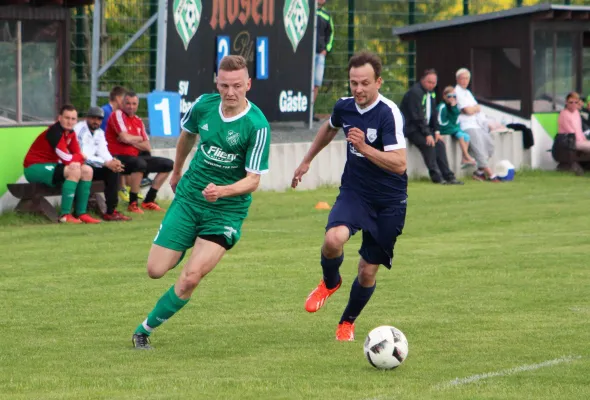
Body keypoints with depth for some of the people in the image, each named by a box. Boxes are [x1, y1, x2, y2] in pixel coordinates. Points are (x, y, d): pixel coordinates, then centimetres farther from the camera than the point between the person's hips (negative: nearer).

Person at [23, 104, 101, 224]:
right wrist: (81, 157, -7)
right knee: (74, 170, -29)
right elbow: (67, 159, -26)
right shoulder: (55, 132, -23)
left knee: (87, 171, 2)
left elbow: (78, 155, 5)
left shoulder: (70, 133, 6)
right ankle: (65, 215, -28)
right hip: (35, 168, -10)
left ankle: (81, 213, 1)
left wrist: (77, 160, -18)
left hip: (51, 166, 10)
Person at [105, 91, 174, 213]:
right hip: (118, 157, -8)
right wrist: (139, 139, 1)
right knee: (140, 163, -39)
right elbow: (125, 138, -19)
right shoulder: (118, 115, -6)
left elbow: (147, 147, 9)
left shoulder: (139, 121, 15)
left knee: (168, 164, 6)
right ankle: (132, 203, -27)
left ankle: (148, 200, 8)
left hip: (134, 158, 8)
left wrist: (131, 141, -8)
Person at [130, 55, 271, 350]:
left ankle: (145, 330, 2)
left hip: (226, 210, -4)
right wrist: (177, 171, 30)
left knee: (190, 279, -17)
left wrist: (222, 191, -35)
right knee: (155, 270, 0)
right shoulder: (204, 105, -6)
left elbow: (253, 180, -17)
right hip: (188, 198, 4)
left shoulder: (257, 126, -19)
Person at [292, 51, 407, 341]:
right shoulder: (344, 107, -2)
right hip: (353, 192, 3)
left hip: (389, 202, -3)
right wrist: (307, 161, 32)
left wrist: (364, 147, -37)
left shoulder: (389, 113, -20)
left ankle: (347, 322, 32)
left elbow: (399, 164, -28)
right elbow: (329, 128, 24)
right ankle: (330, 282, 5)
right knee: (333, 239, -28)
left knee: (368, 272, 4)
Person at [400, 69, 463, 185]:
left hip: (424, 127, 9)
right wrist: (427, 134, -24)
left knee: (440, 143, -8)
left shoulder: (431, 93, 12)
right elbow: (417, 116, -22)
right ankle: (436, 176, -24)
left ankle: (448, 176, -6)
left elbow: (433, 113, 16)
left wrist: (436, 131, 2)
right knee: (428, 144, -27)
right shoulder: (415, 92, -18)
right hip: (411, 128, -9)